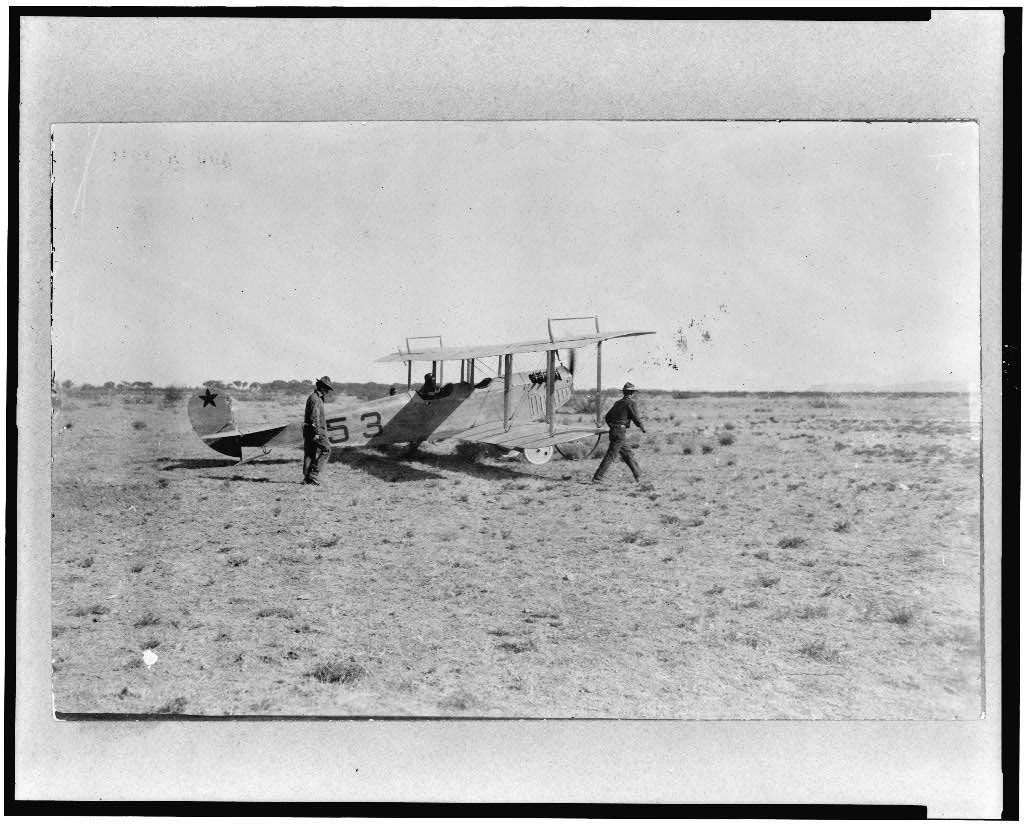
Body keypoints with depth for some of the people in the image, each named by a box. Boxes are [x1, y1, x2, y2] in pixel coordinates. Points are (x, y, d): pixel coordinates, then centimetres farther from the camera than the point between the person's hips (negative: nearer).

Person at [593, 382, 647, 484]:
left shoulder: (618, 403, 15)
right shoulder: (631, 403, -5)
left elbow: (607, 417, 17)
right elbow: (635, 418, -9)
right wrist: (642, 428, 8)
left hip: (613, 431, 8)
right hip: (620, 433, -8)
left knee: (628, 453, 17)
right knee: (610, 456, -8)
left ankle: (638, 475, 24)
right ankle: (597, 477, -12)